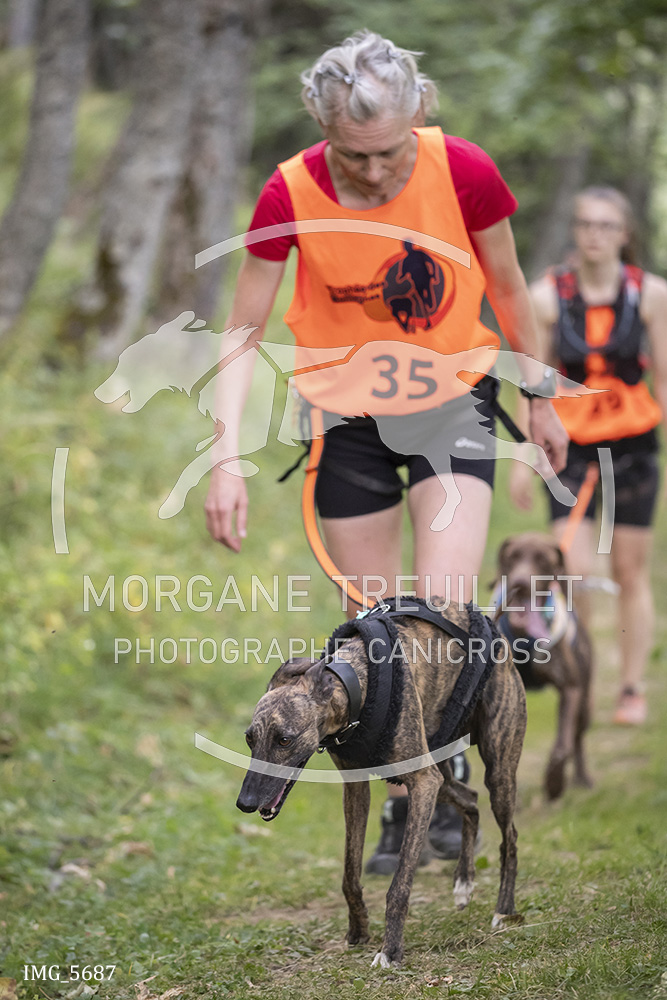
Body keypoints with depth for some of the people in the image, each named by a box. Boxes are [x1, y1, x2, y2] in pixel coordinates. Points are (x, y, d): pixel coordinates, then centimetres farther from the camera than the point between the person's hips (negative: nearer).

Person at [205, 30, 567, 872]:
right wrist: (227, 459, -20)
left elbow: (507, 288, 0)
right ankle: (401, 799, 22)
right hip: (349, 414, 1)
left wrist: (542, 402, 10)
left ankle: (447, 771, 8)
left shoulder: (463, 172, -18)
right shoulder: (291, 195, -19)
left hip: (453, 399, -1)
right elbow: (244, 332, -10)